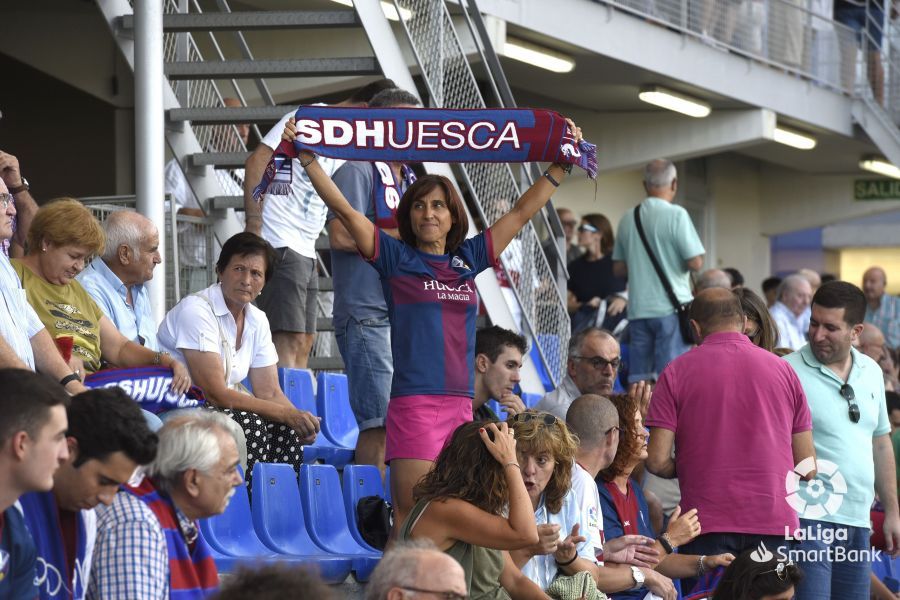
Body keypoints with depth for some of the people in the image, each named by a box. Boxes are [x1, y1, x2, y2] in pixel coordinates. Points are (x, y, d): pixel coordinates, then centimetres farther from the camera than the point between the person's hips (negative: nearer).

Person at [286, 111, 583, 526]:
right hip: (413, 403, -4)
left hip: (461, 405, 4)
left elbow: (522, 212, 20)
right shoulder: (395, 257, 5)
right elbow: (343, 209, 0)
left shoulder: (468, 259, 14)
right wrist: (307, 157, -6)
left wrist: (562, 164, 20)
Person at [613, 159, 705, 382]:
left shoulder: (628, 219, 9)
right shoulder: (676, 215, -8)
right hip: (671, 307, -5)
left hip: (638, 310, 5)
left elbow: (618, 268, 14)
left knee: (638, 378, 7)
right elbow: (695, 263, -12)